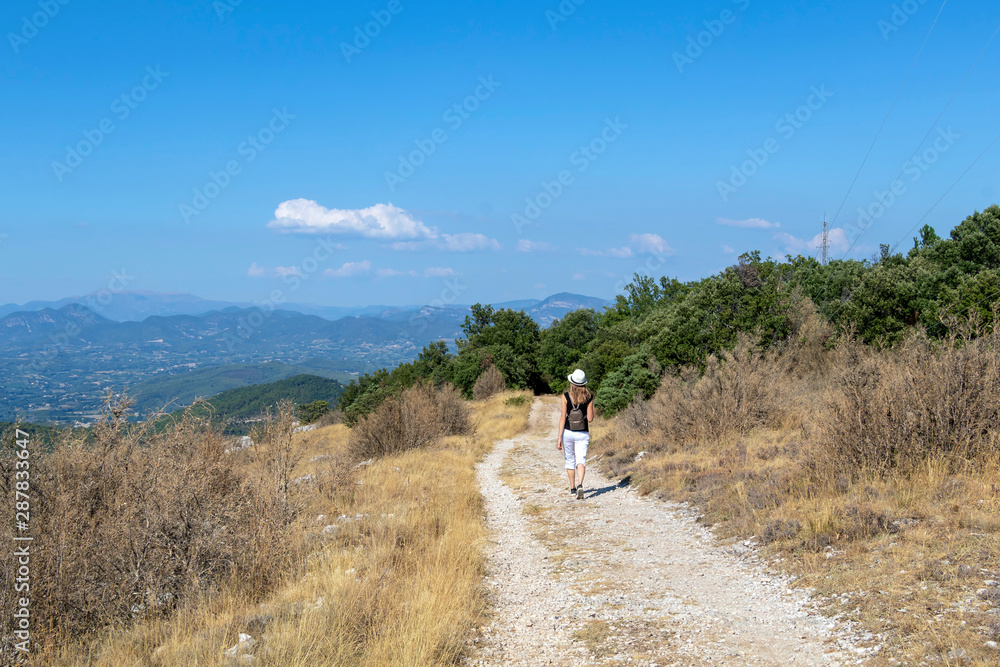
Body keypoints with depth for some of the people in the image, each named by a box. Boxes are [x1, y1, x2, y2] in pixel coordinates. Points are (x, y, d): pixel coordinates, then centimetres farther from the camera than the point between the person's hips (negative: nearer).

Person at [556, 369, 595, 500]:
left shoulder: (566, 396, -7)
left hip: (568, 432, 0)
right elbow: (590, 419, -3)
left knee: (570, 459, 17)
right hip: (583, 434, 0)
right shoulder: (589, 397, -4)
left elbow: (563, 418, -8)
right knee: (581, 460, -4)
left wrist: (559, 437, -6)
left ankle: (572, 487, 28)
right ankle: (580, 485, -28)